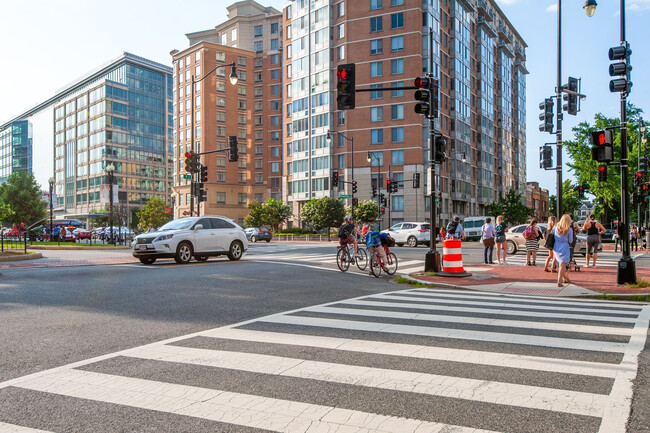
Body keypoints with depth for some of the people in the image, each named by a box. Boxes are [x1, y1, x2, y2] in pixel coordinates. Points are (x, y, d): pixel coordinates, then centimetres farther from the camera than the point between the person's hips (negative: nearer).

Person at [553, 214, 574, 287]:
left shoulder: (555, 227, -3)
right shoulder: (569, 230, -11)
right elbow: (570, 241, -4)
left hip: (556, 248, 4)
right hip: (564, 248, -4)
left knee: (561, 264, 20)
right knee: (562, 265, 0)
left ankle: (565, 278, 37)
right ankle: (559, 282, -3)